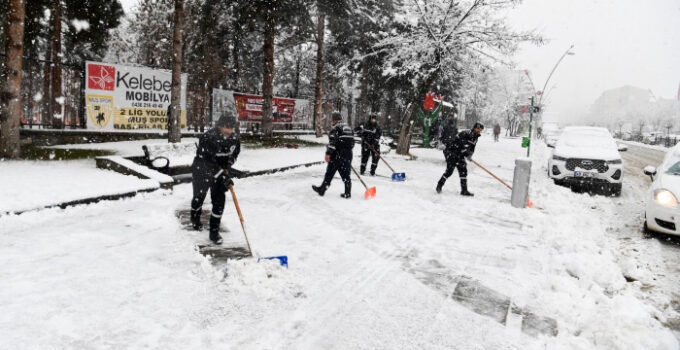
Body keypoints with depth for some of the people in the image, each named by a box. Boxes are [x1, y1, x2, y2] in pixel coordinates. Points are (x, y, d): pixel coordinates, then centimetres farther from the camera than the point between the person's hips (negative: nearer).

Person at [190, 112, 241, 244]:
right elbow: (208, 162, -33)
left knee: (219, 200, -4)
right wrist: (223, 177, -37)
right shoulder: (207, 138, -31)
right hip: (201, 170, -3)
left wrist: (227, 168, -5)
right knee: (199, 196, 16)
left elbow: (234, 153, 8)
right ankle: (195, 218, 47)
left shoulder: (234, 139, -12)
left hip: (220, 172, 4)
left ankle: (214, 231, 8)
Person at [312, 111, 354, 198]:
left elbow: (332, 141, -19)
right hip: (348, 154, 6)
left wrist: (328, 153, -19)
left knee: (330, 172, 3)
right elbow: (352, 142, 20)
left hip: (337, 154, -6)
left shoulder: (336, 128, -8)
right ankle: (347, 193, 7)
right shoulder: (349, 128, 16)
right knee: (345, 174, 9)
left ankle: (322, 189, 12)